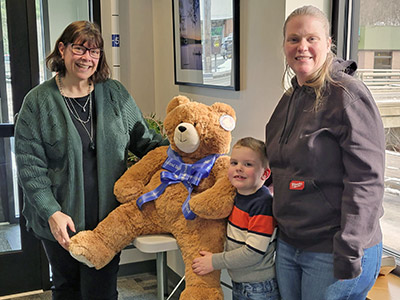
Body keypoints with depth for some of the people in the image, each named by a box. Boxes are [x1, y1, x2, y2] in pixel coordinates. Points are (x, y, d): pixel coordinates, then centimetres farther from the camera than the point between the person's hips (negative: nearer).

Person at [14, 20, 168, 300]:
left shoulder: (116, 94, 3)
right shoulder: (38, 101, -5)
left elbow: (145, 140, 6)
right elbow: (30, 166, -8)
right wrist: (52, 213, -18)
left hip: (108, 217, 1)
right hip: (60, 222, 0)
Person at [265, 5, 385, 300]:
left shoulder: (348, 94, -15)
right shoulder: (290, 99, 10)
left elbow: (366, 180, -19)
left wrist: (349, 253, -21)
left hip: (333, 253, -7)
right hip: (288, 244, 8)